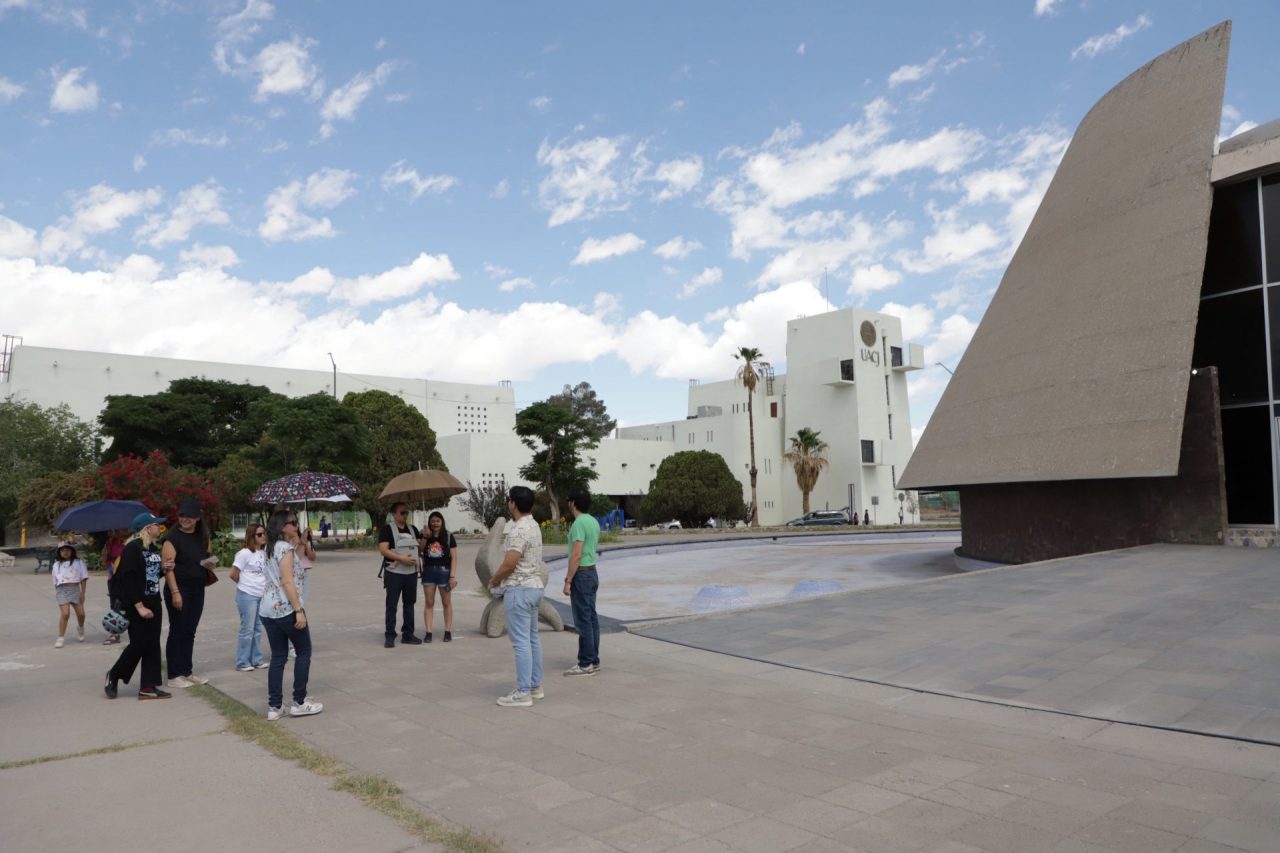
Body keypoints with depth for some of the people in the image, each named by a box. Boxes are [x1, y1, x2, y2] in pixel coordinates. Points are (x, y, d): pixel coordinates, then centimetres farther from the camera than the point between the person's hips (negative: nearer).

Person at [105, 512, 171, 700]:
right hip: (136, 605, -8)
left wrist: (163, 569, -1)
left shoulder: (154, 548, 12)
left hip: (153, 603, 8)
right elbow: (128, 579, -19)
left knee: (153, 645, 6)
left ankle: (147, 686, 11)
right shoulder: (133, 548, -14)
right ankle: (114, 676, 19)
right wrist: (139, 606, -22)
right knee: (139, 644, -5)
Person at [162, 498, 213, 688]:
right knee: (177, 631, -1)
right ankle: (174, 675, 7)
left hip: (197, 589, 6)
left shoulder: (202, 537, 10)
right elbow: (168, 567, -15)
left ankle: (187, 672, 20)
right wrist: (175, 592, -22)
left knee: (190, 632, 12)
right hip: (179, 589, -6)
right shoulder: (173, 537, -9)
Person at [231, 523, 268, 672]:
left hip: (261, 596, 6)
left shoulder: (264, 551, 5)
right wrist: (245, 585, 4)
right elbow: (233, 574, -10)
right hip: (247, 596, -6)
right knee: (247, 629, 0)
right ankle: (242, 662, 11)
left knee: (257, 629, 13)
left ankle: (256, 660, 22)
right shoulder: (245, 553, -13)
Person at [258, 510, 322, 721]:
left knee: (278, 657, 10)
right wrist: (299, 610, -20)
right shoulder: (285, 547, -12)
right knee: (304, 651, 5)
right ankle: (300, 702, 9)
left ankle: (274, 707, 10)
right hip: (286, 609, -8)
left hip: (269, 610, 8)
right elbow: (287, 581, -19)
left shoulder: (270, 548, 16)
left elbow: (275, 580, 16)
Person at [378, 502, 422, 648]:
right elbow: (383, 550, -15)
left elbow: (420, 547, 16)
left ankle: (408, 634, 20)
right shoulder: (387, 529, -5)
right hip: (394, 573, -6)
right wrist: (402, 558, -22)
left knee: (409, 603, 12)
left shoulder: (412, 529, 13)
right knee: (391, 605, -2)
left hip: (411, 573, 6)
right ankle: (390, 636, 3)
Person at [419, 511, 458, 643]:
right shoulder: (426, 536, 8)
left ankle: (448, 631, 12)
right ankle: (428, 632, 9)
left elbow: (454, 557, -3)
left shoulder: (448, 536, 0)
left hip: (444, 571, -2)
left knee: (446, 603, 6)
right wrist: (425, 537, -11)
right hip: (428, 571, 3)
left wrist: (453, 575, -10)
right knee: (429, 603, 5)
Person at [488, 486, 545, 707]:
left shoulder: (518, 529, -19)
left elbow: (509, 564, -21)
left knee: (521, 642, -6)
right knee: (532, 638, 14)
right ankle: (535, 686, 22)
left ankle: (523, 693, -2)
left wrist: (494, 580, -3)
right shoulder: (533, 526, 13)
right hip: (534, 586, 10)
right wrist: (501, 577, 14)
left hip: (519, 590, -10)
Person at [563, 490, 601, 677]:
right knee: (591, 619, 12)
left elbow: (576, 555, -22)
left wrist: (568, 581, -19)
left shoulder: (579, 523, -18)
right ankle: (593, 661, 17)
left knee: (583, 620, -5)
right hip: (591, 573, 10)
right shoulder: (593, 521, 11)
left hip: (581, 575, -10)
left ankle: (586, 664, -1)